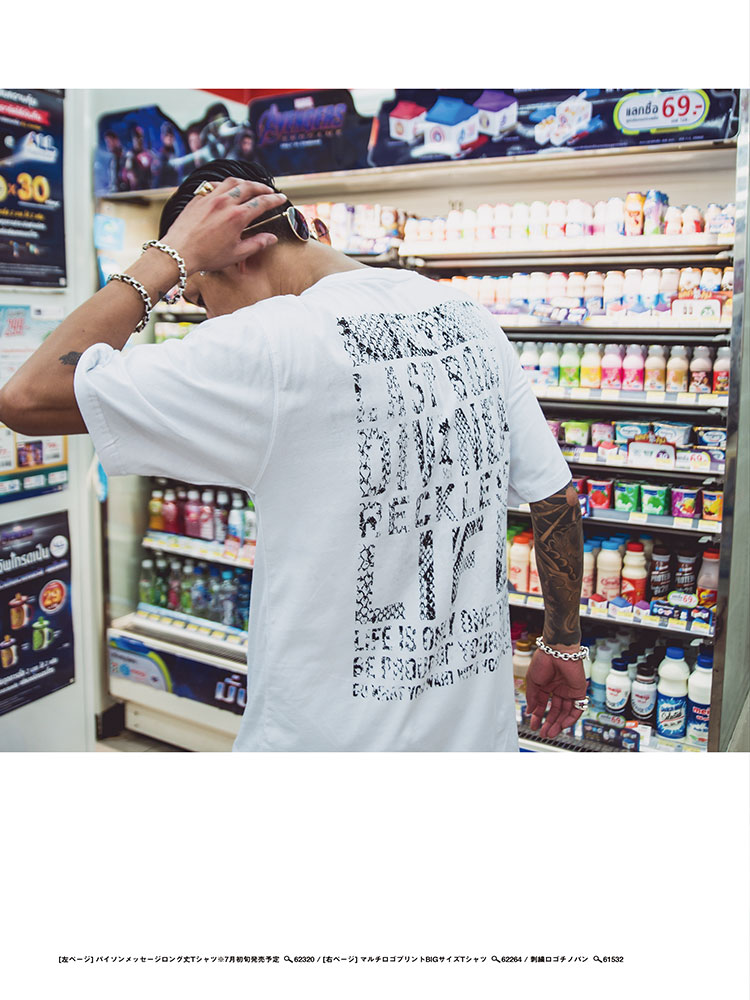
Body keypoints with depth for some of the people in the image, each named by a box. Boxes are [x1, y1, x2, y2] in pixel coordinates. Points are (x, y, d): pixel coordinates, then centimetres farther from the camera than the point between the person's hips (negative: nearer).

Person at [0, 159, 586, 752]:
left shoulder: (269, 344, -21)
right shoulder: (470, 320, 0)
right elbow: (557, 497, 4)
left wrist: (169, 256, -13)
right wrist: (564, 644, 16)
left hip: (334, 734, -6)